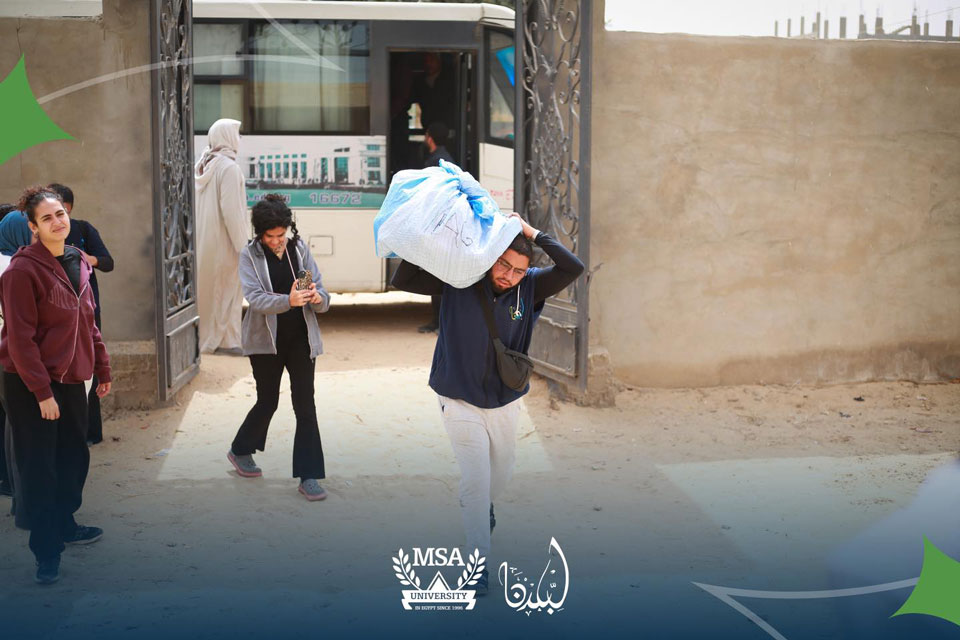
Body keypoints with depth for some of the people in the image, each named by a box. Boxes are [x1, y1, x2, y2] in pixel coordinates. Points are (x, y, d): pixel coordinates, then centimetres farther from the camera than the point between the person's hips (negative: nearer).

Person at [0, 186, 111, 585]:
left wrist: (102, 369, 15)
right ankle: (47, 551, 10)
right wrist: (42, 392, -19)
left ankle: (64, 525, 36)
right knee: (39, 467, 1)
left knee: (73, 457, 16)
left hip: (70, 379, 7)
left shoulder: (77, 264, 8)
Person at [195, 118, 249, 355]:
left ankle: (206, 337, 21)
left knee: (206, 288, 14)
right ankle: (227, 340, 6)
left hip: (203, 240, 8)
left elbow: (196, 207, 10)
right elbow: (231, 211, -20)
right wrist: (242, 244, -15)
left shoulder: (202, 166, 8)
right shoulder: (228, 168, -16)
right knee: (228, 289, 2)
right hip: (223, 242, -8)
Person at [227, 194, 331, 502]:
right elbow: (255, 298, -19)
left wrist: (319, 299, -25)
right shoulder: (250, 255, -6)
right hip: (266, 340, -2)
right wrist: (288, 300, -36)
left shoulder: (300, 249, 1)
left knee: (305, 405, -2)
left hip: (301, 338, 2)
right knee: (267, 401, 8)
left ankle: (309, 476, 3)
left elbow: (320, 289, -1)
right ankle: (240, 451, 36)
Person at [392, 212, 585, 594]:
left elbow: (573, 268, -22)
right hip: (461, 402, -3)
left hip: (505, 402, 3)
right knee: (475, 480, -7)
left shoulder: (529, 288, -10)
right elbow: (403, 281, -15)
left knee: (500, 475, 21)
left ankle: (483, 506, 57)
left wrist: (532, 233, -25)